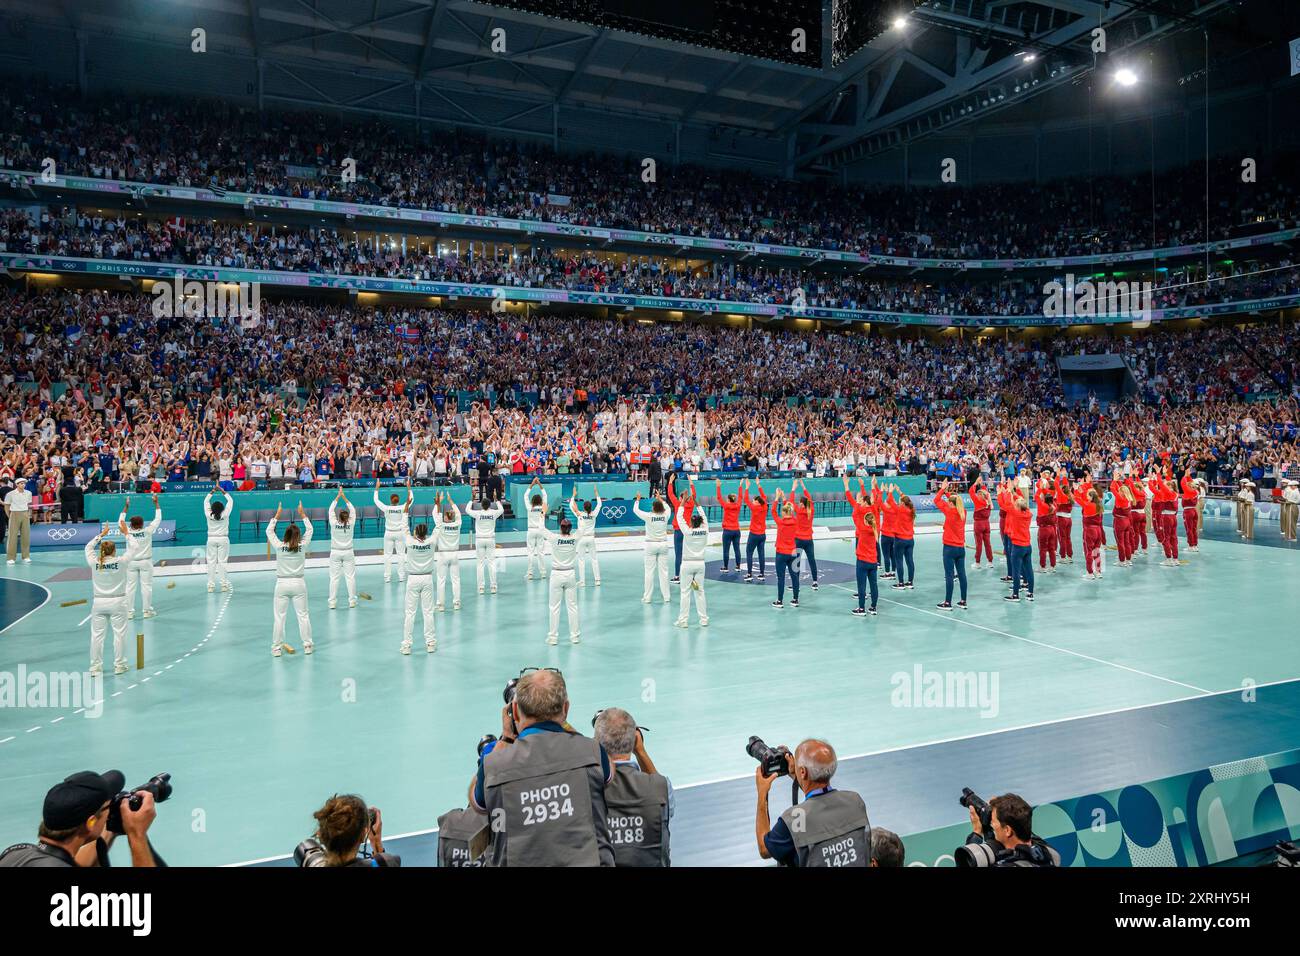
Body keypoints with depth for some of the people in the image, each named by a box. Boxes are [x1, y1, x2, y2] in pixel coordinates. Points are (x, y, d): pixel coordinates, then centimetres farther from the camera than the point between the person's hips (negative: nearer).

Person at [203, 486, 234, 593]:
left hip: (211, 539, 1)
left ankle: (211, 585, 3)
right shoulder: (225, 515, -10)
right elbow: (230, 501, 0)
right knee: (222, 562, 0)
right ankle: (224, 585, -1)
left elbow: (206, 501, 6)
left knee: (211, 562, 4)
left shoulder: (209, 515, -7)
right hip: (223, 539, -1)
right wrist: (222, 491, 3)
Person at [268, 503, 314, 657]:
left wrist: (277, 514, 10)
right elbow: (309, 530, 9)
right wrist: (302, 514, 13)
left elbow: (269, 531, 6)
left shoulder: (279, 547, -7)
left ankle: (276, 648, 9)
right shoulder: (302, 546, -6)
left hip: (282, 584, -1)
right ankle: (307, 645, 13)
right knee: (303, 615, 8)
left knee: (279, 617, 5)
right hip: (299, 584, 1)